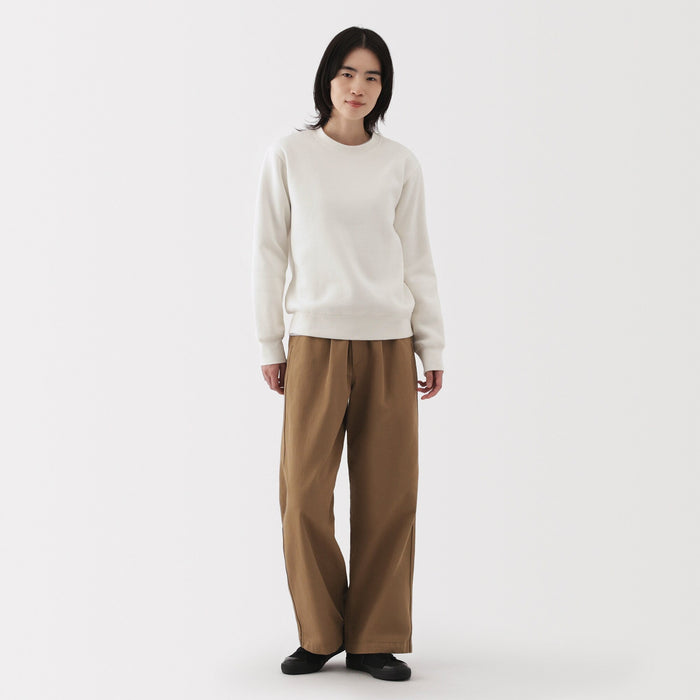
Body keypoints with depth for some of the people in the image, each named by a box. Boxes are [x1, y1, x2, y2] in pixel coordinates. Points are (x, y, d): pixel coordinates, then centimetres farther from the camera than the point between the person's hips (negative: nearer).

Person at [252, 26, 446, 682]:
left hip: (389, 345, 2)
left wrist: (432, 348, 9)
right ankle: (320, 633, 14)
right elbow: (269, 252, 6)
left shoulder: (400, 163, 8)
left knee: (388, 494, 2)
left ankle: (375, 639, 14)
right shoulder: (289, 154, 3)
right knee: (304, 492, -3)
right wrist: (270, 344, 3)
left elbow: (416, 258, 11)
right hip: (315, 342, -1)